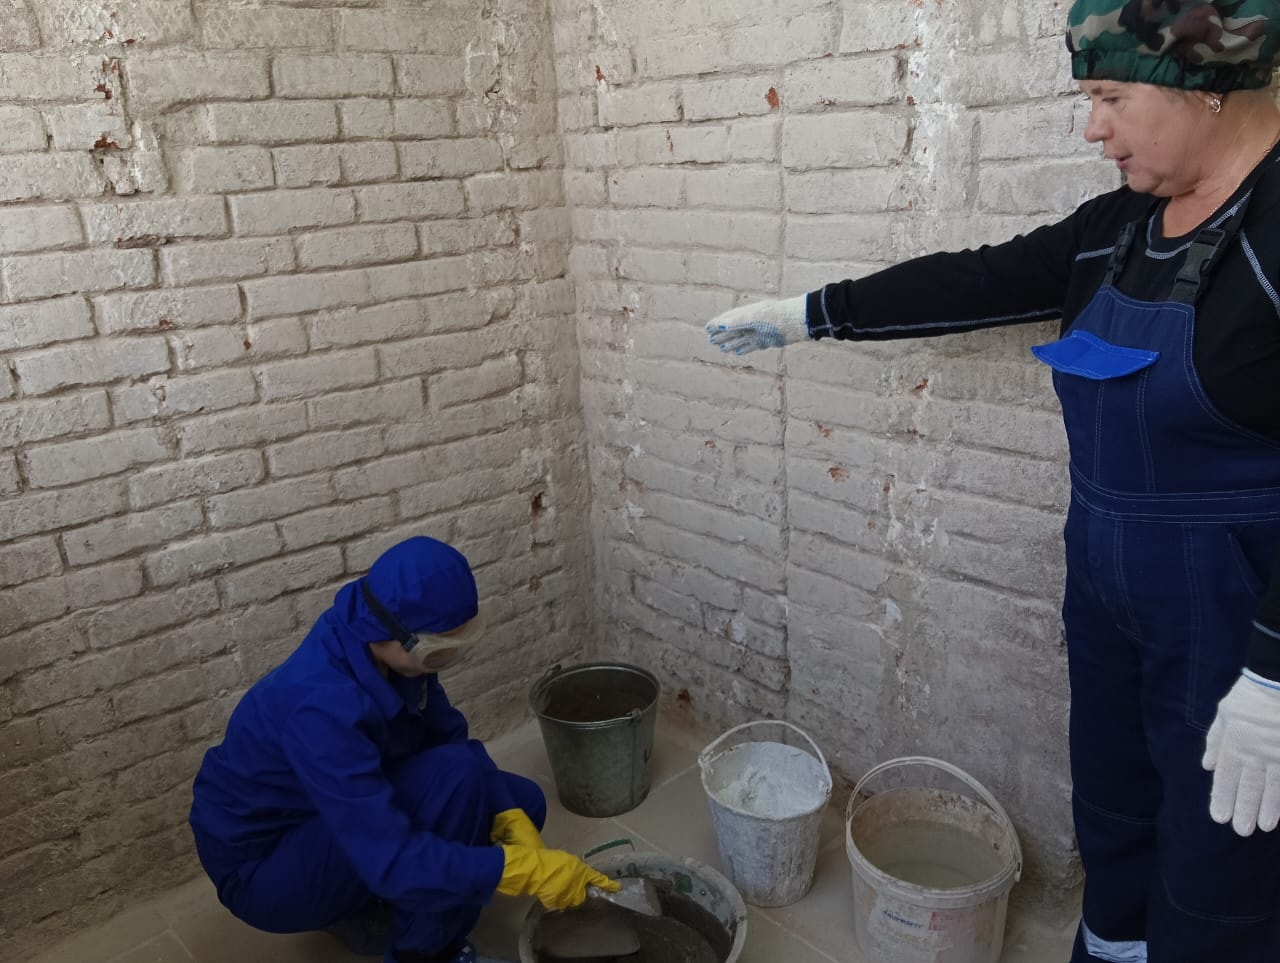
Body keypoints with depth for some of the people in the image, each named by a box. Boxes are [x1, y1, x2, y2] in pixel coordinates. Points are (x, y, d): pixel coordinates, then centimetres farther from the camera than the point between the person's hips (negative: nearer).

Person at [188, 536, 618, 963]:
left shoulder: (385, 648, -13)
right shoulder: (323, 706, -37)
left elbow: (451, 738, -4)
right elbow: (391, 860, -39)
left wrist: (511, 819, -19)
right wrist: (528, 871, -36)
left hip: (339, 818, 8)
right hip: (263, 868, -8)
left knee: (523, 801, 1)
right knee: (454, 776, -29)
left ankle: (358, 906, 10)